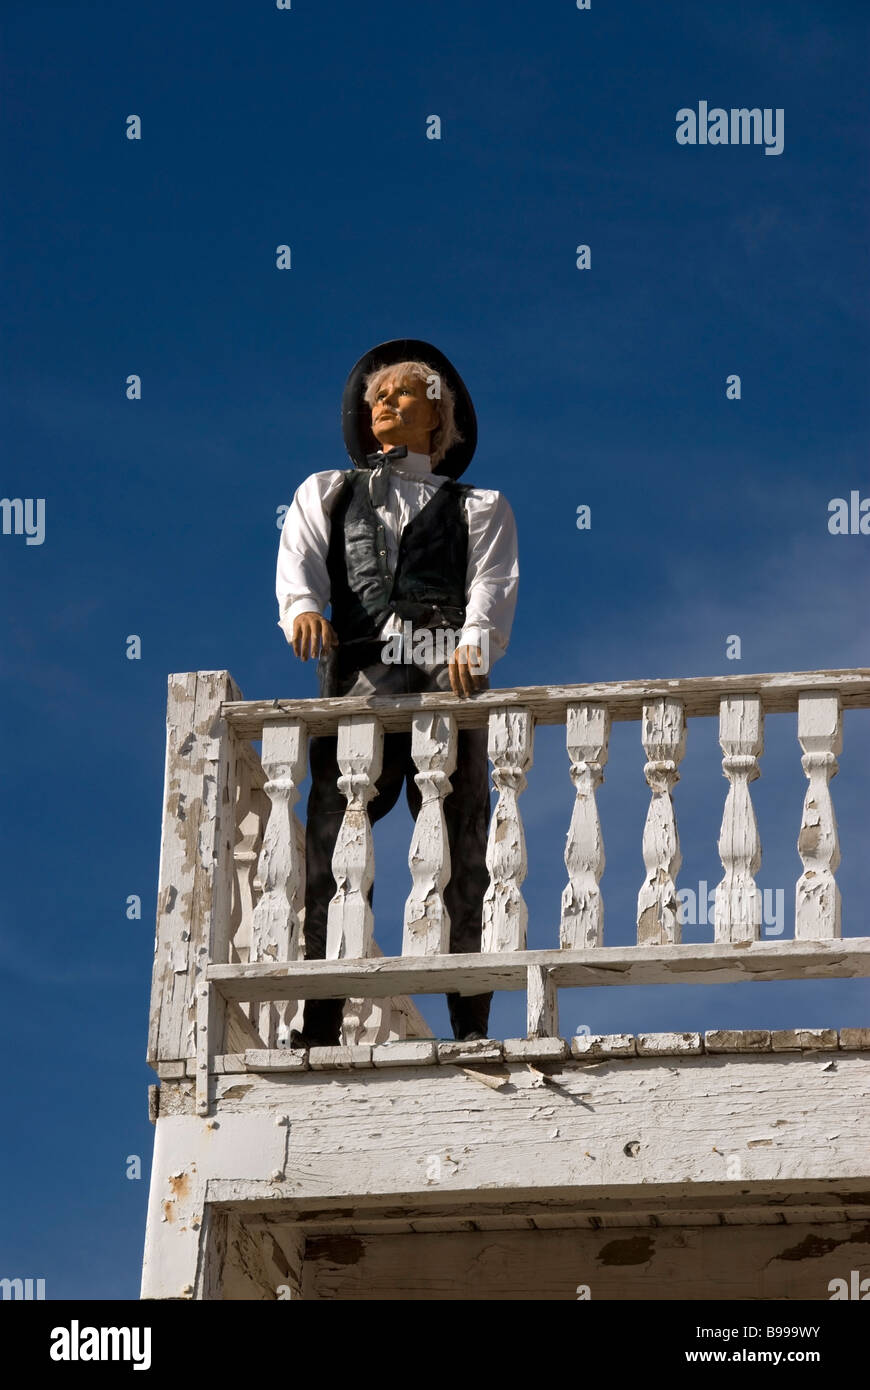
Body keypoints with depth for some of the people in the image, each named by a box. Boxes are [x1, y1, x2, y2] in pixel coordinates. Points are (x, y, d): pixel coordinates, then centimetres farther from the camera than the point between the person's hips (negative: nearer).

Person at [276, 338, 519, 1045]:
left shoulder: (479, 507, 25)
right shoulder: (325, 492, 29)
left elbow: (494, 587, 6)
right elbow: (299, 562, 9)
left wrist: (474, 644, -16)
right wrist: (303, 609, -15)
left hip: (448, 680, 0)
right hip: (356, 678, 0)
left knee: (461, 851, -9)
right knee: (333, 846, -13)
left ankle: (472, 1026, -12)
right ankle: (321, 1025, -19)